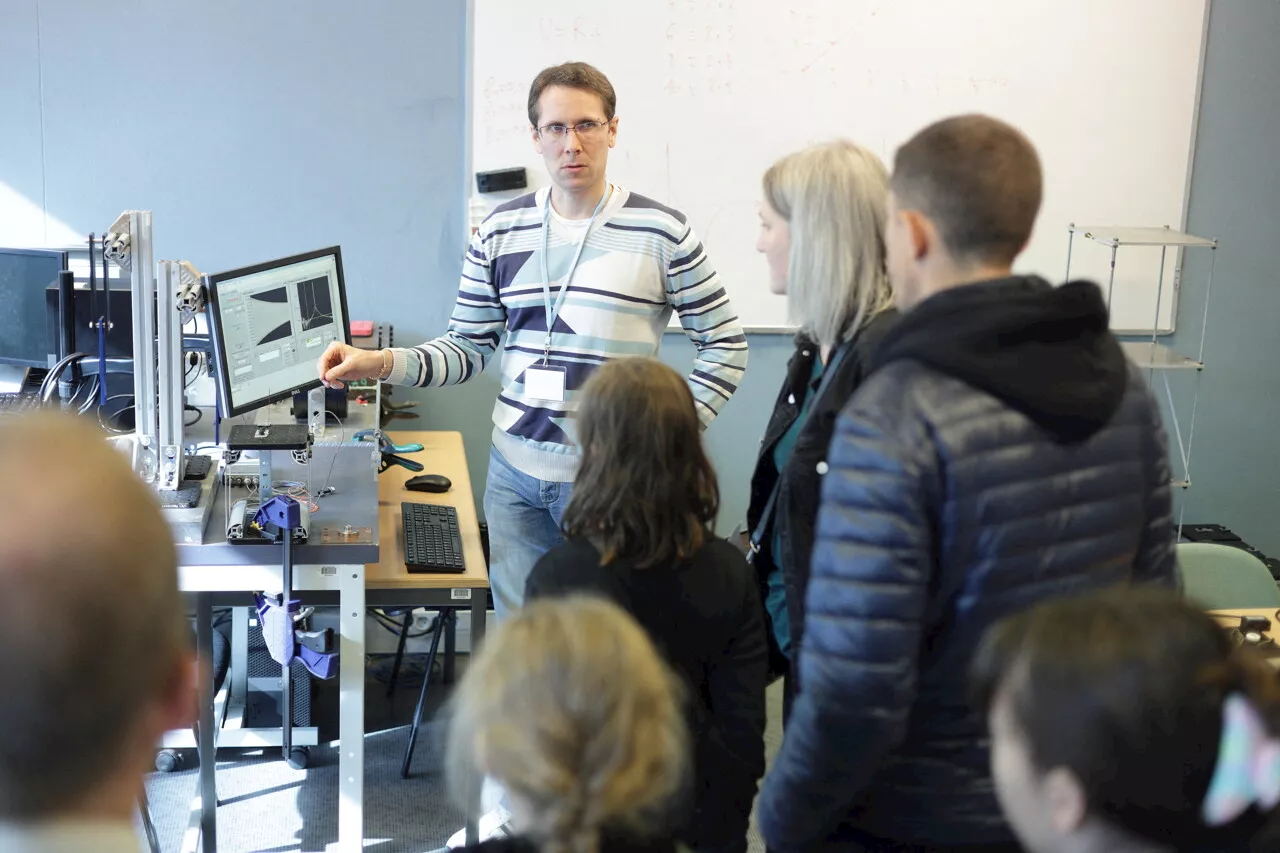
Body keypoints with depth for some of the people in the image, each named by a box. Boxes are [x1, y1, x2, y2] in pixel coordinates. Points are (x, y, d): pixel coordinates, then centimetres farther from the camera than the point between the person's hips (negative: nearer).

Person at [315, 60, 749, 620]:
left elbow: (725, 346, 0)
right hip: (514, 473, 3)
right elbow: (468, 348, 7)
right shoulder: (500, 232, 5)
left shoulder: (661, 233, -5)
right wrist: (379, 363, -8)